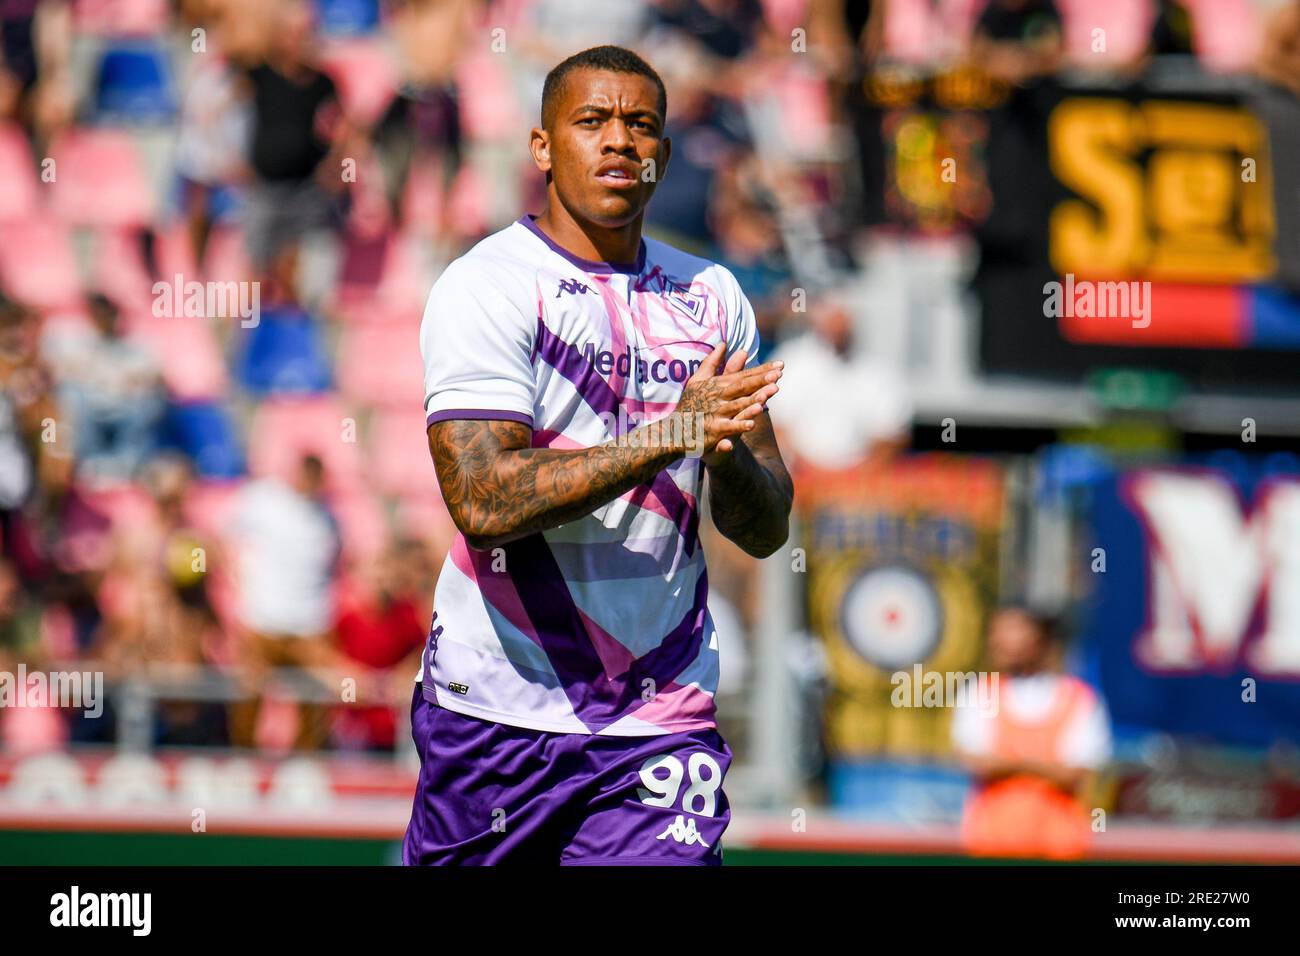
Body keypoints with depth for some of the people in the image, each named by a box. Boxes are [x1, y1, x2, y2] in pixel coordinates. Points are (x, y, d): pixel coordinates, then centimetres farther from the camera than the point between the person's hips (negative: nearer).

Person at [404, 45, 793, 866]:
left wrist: (724, 447, -13)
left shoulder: (712, 297, 11)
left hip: (662, 726, 3)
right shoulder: (486, 286, -6)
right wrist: (666, 435, -22)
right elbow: (483, 501, -19)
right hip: (495, 713, -3)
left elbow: (766, 529, 9)